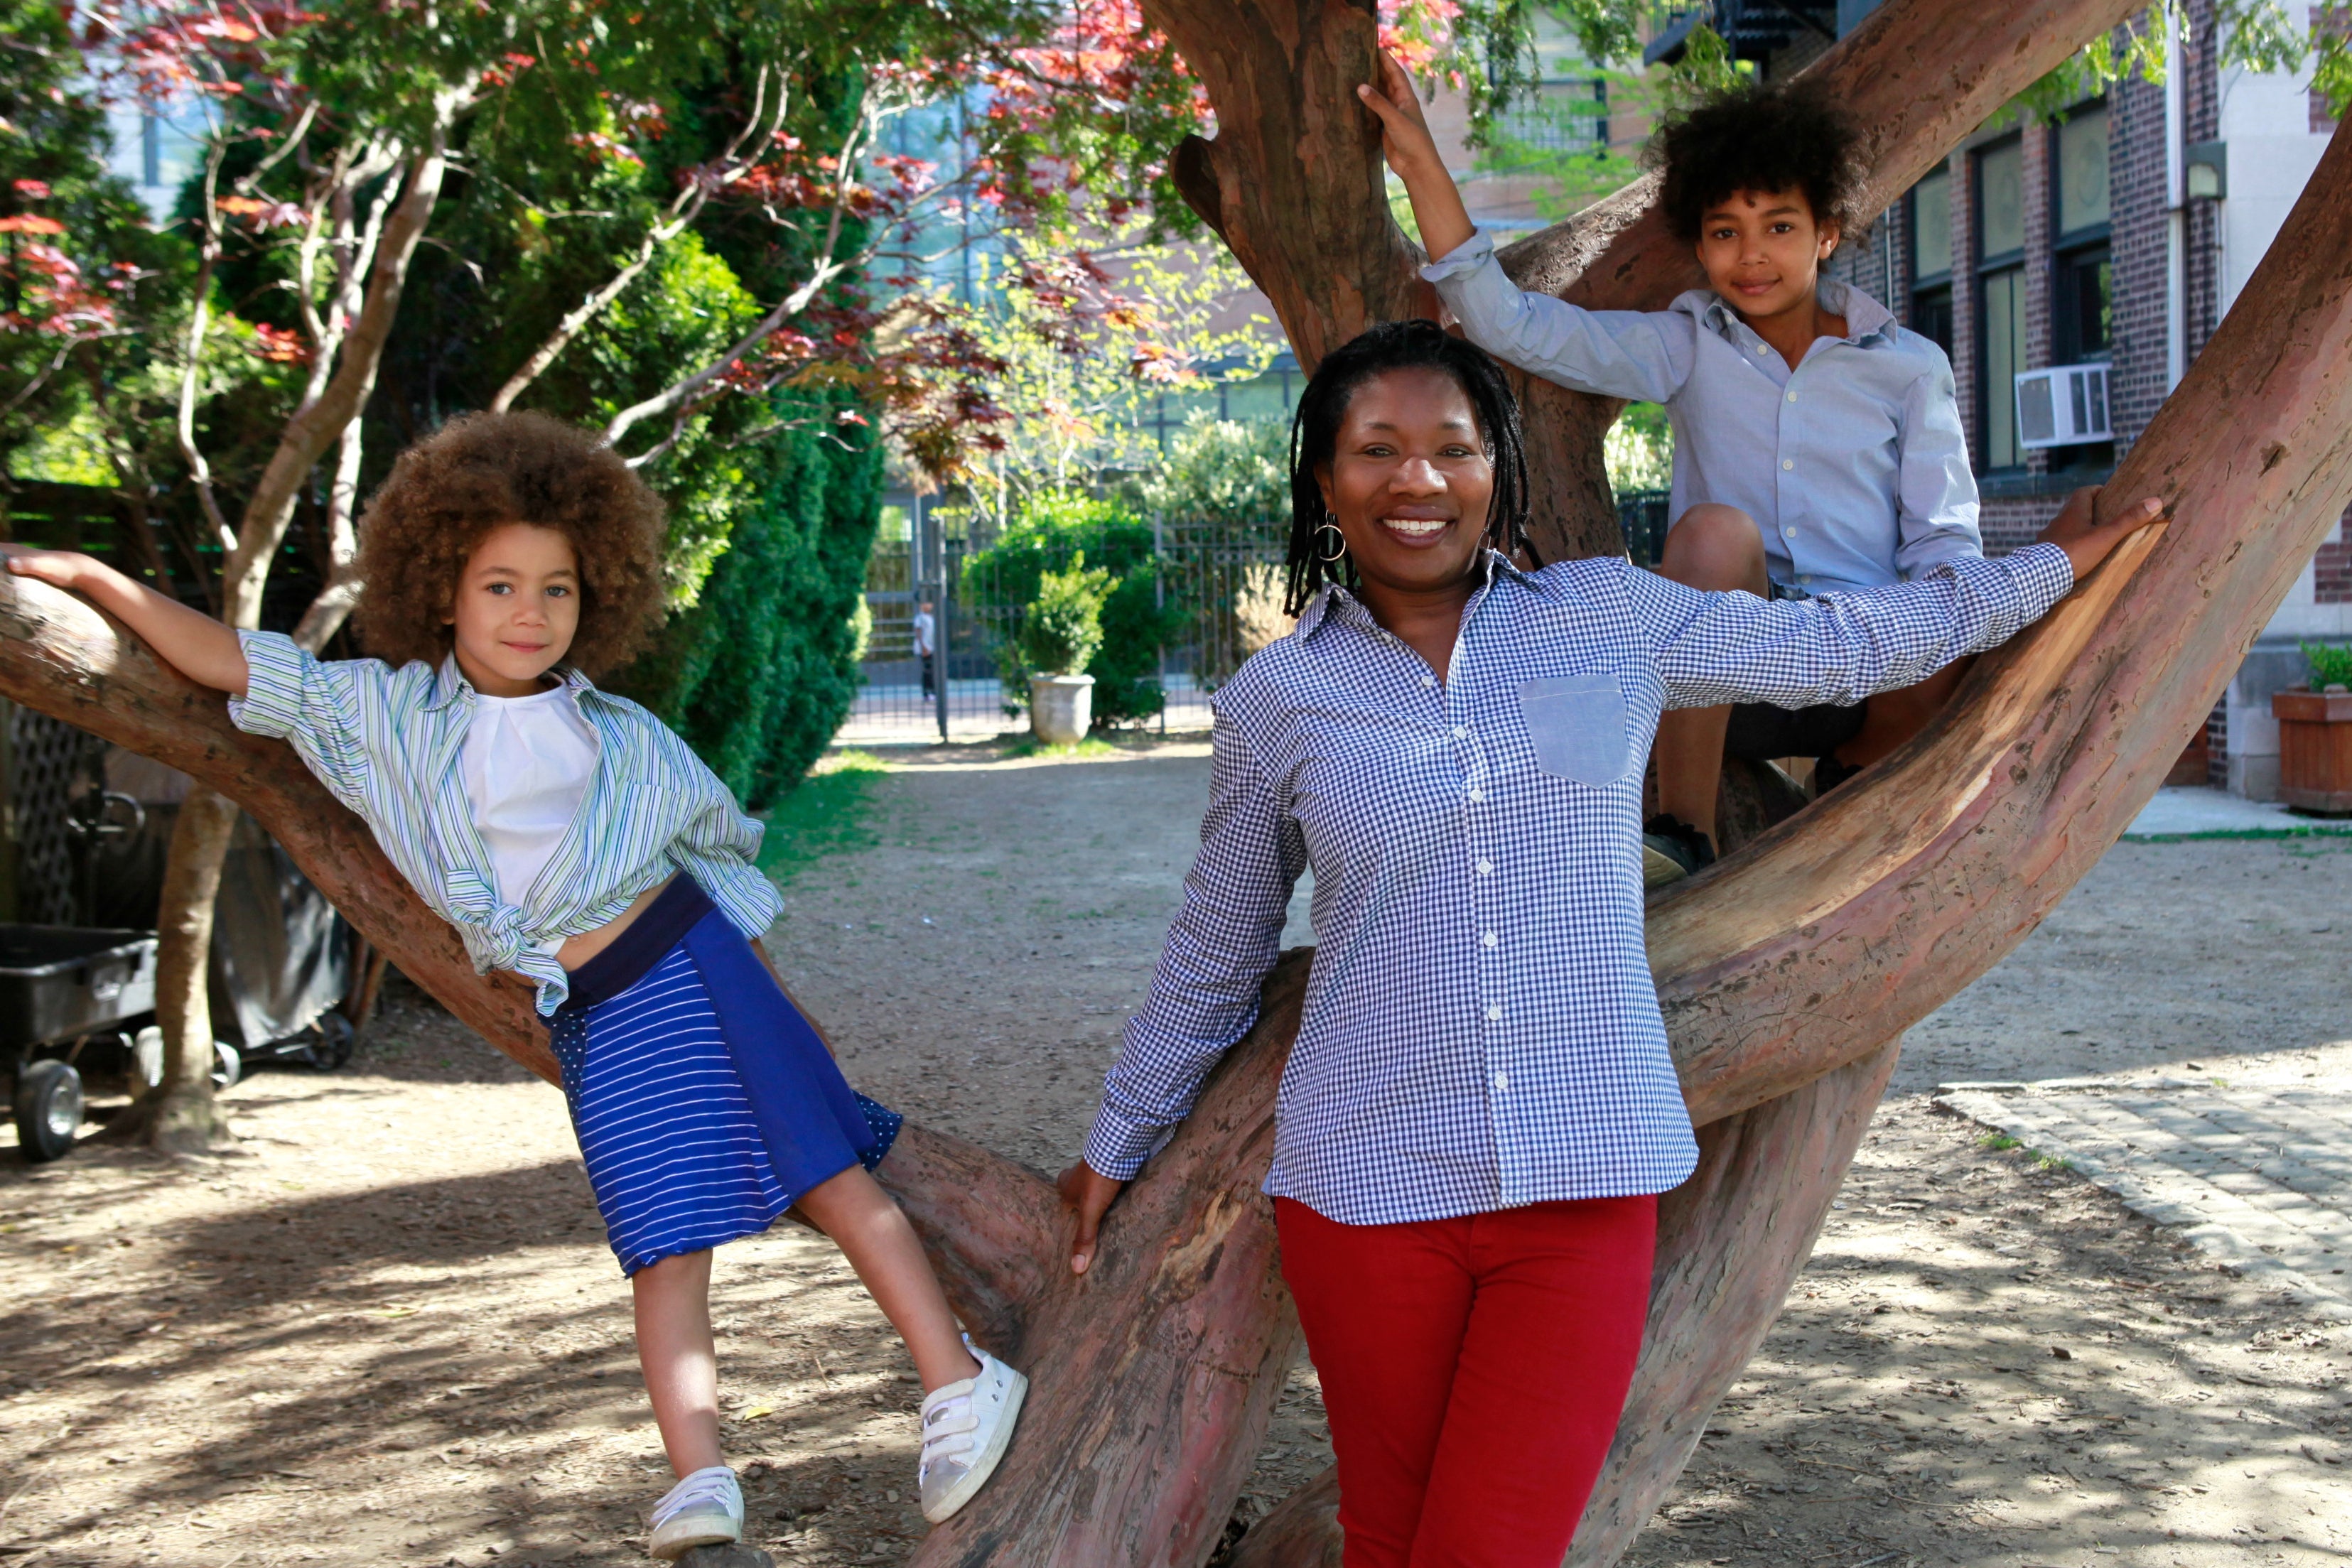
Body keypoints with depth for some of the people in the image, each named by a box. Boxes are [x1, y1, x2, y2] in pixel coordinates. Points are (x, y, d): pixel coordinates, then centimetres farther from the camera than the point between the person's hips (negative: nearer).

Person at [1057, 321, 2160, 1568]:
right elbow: (1214, 953, 14)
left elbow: (1841, 644, 17)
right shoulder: (1276, 701, 3)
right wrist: (1117, 1142, 21)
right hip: (1365, 1188, 0)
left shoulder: (1612, 618, 4)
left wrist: (2047, 567, 25)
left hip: (1587, 1186, 0)